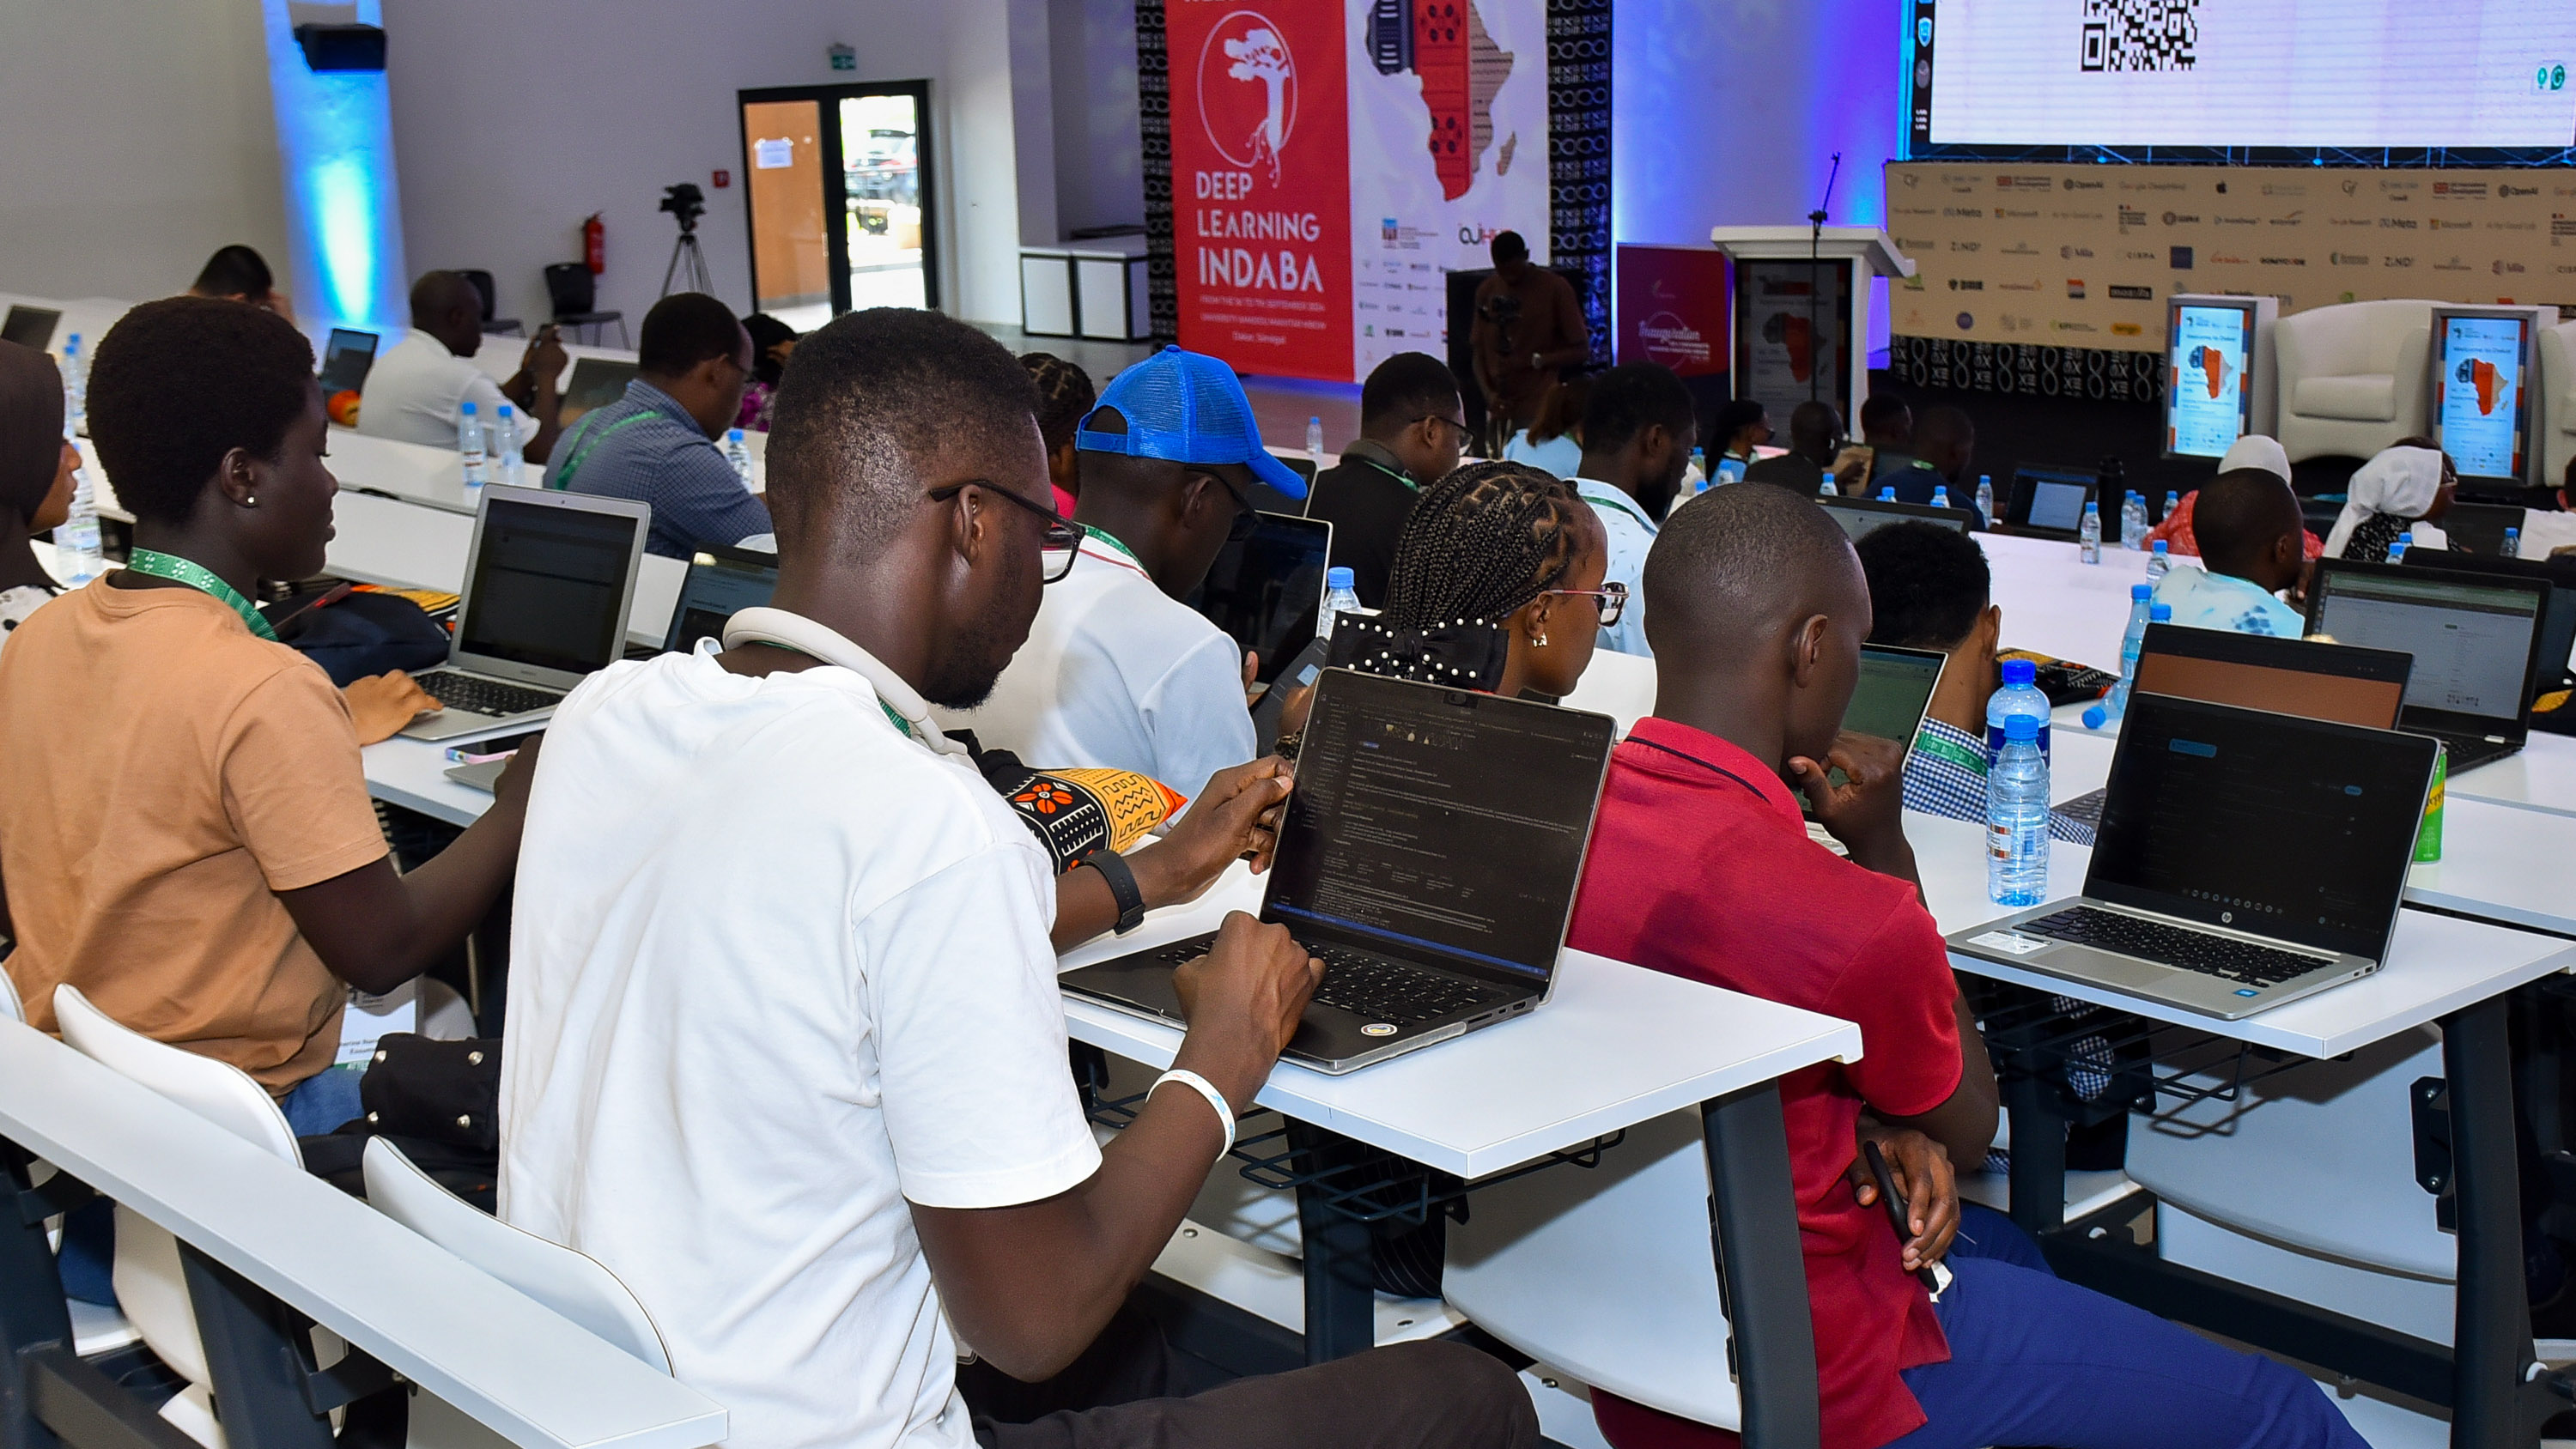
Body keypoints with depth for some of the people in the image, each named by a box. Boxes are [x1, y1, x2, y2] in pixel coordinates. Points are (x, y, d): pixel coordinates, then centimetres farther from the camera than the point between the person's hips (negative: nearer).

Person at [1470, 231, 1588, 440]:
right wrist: (1488, 394, -7)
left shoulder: (1555, 288, -4)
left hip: (1540, 411, -4)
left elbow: (1581, 349, -2)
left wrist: (1532, 361, -13)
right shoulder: (1487, 290, 8)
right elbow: (1478, 352, 10)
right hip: (1499, 408, 4)